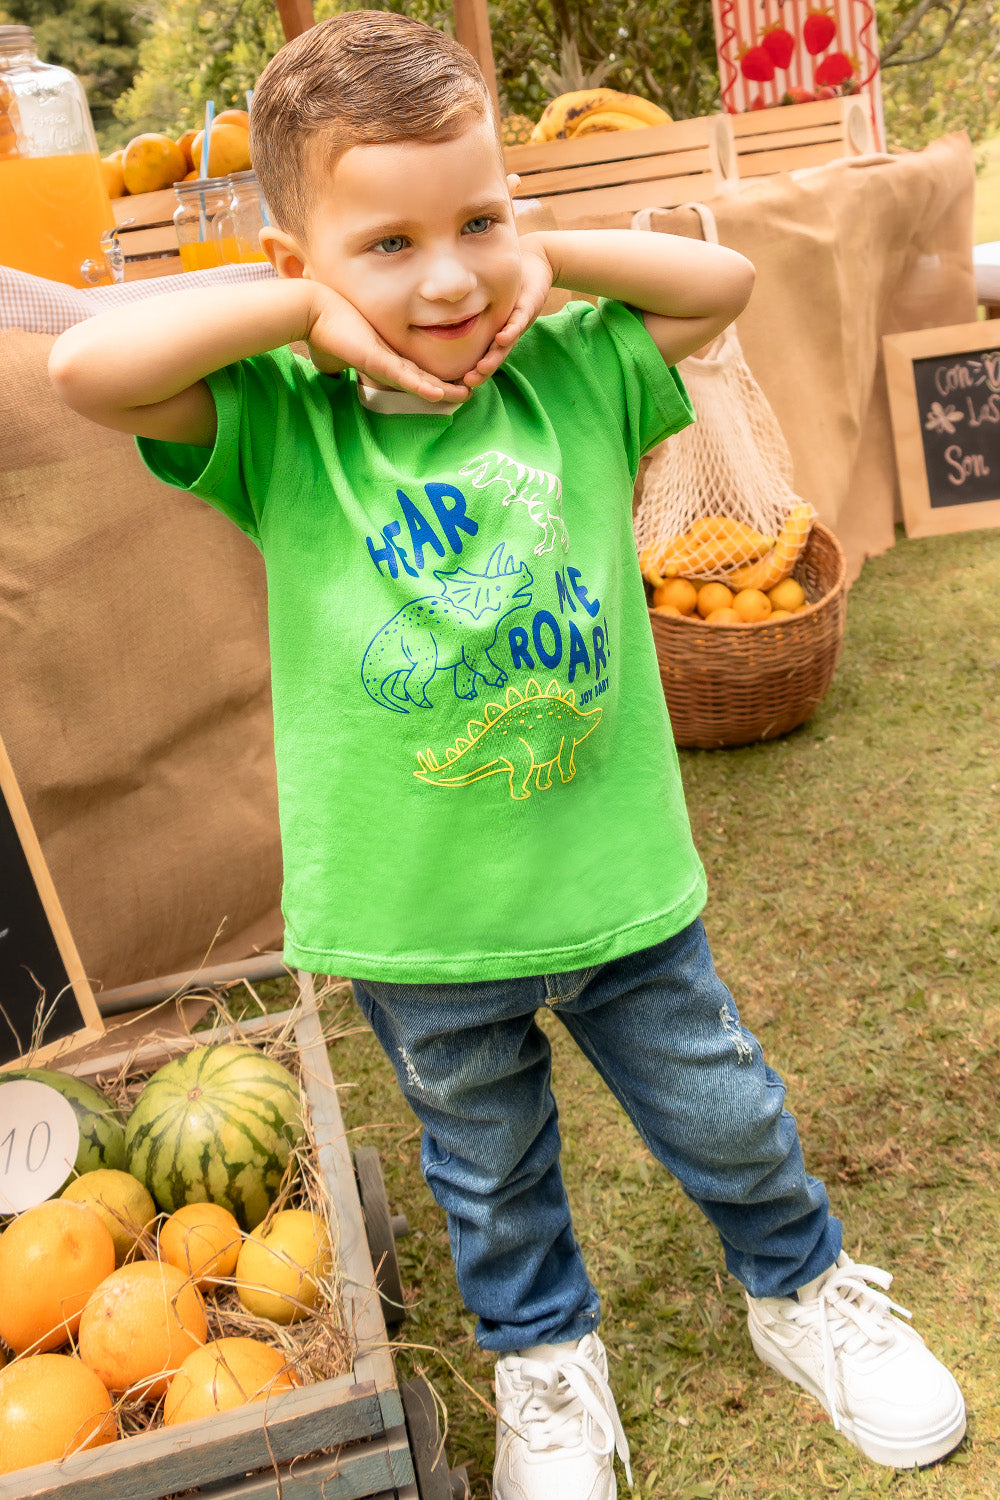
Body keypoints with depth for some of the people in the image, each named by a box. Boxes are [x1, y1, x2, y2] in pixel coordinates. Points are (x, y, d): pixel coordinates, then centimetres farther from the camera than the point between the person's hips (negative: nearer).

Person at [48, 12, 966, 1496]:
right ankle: (546, 1362, 54)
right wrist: (307, 312, -21)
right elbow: (86, 365, -24)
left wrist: (544, 255, -9)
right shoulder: (279, 429, -12)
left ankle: (805, 1287, 54)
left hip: (620, 873, 1)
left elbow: (726, 280, 2)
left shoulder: (572, 376, -6)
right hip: (416, 924, 0)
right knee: (490, 1175, 24)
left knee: (727, 1119, 22)